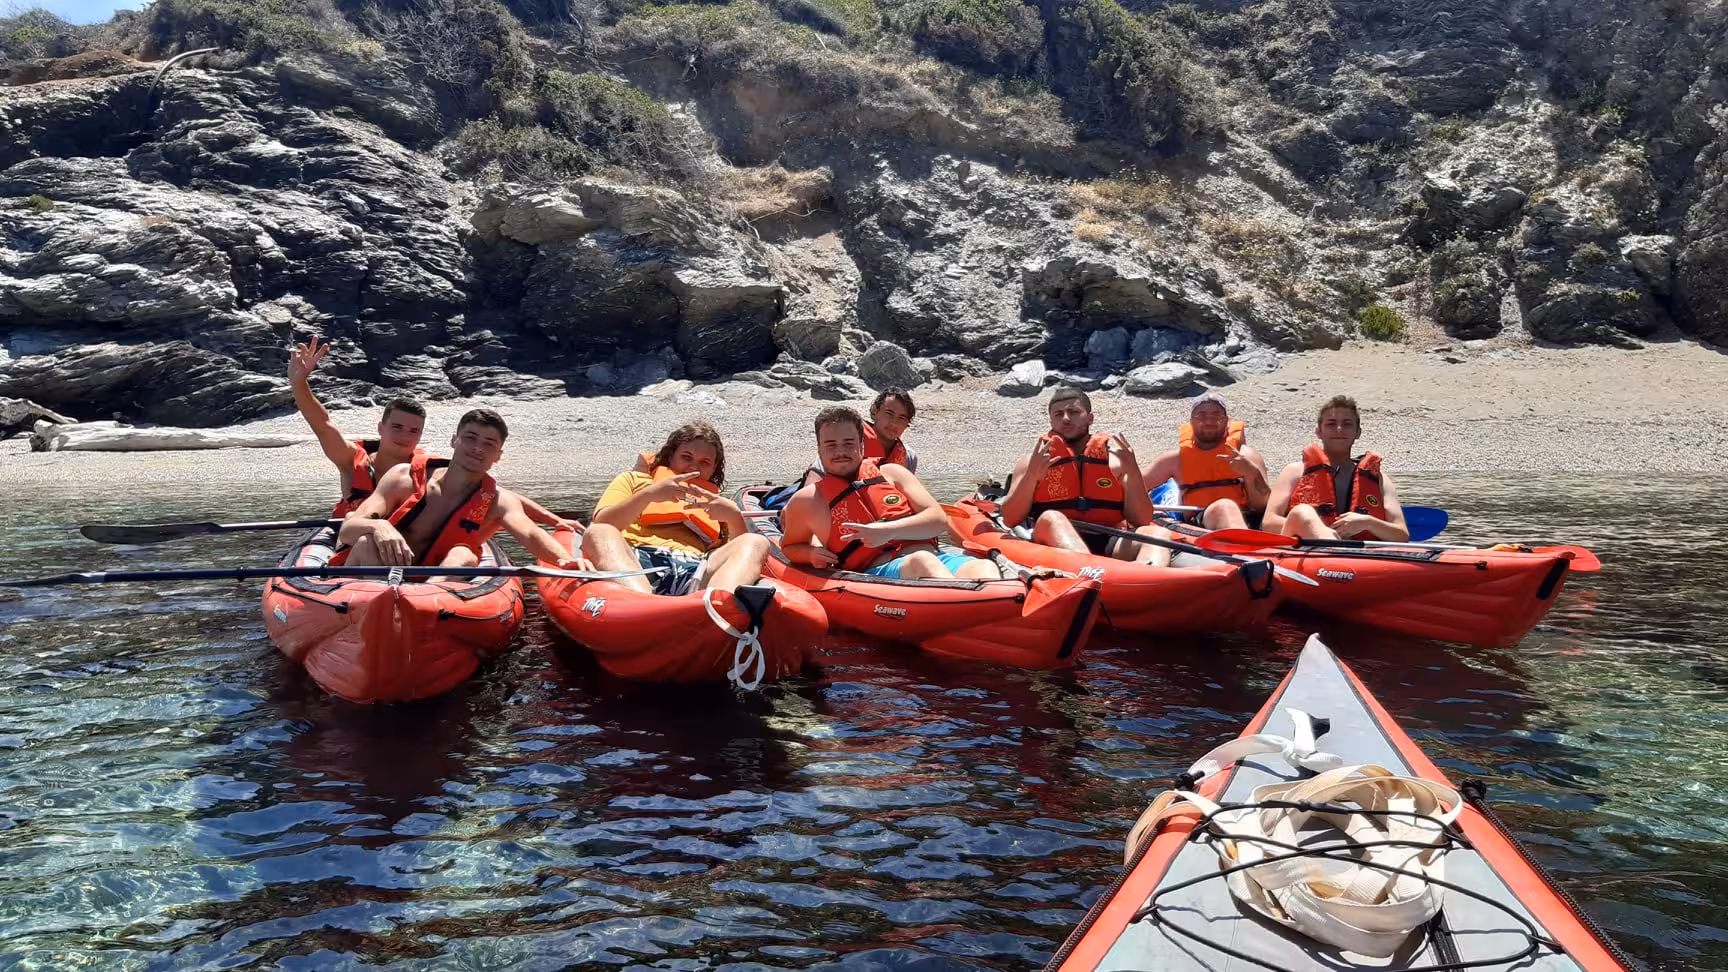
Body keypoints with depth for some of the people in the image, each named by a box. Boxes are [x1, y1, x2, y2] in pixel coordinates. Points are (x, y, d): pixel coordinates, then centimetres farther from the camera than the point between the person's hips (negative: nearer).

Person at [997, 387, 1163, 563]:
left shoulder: (1115, 459, 17)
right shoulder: (1033, 462, 15)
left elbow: (1142, 520, 9)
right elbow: (1009, 520, 5)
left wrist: (1133, 473, -6)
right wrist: (1031, 477, -10)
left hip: (1110, 545, 2)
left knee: (1156, 533, -24)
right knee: (1050, 518, -32)